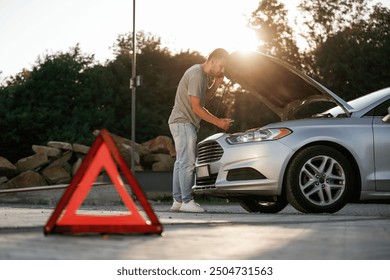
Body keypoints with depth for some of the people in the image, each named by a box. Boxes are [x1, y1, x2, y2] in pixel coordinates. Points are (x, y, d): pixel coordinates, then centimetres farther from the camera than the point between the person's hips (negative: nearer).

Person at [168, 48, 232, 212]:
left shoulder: (202, 74, 14)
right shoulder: (196, 75, -18)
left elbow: (205, 98, 20)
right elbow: (196, 107, -20)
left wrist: (216, 83, 4)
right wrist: (218, 122, -18)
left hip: (186, 123, 11)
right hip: (183, 122, -11)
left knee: (181, 162, 10)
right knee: (187, 162, -13)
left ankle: (178, 201, 12)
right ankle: (187, 201, -13)